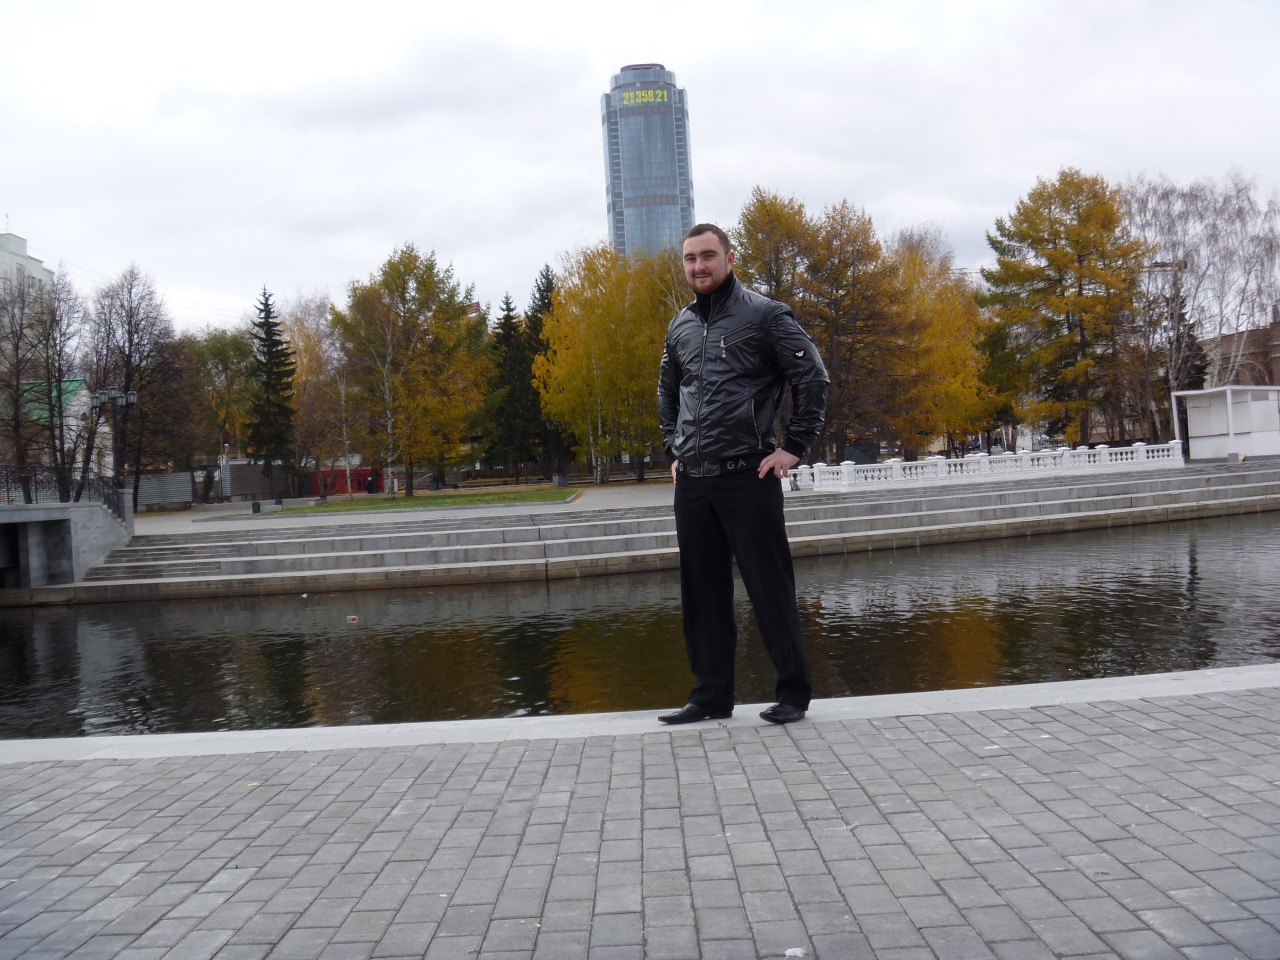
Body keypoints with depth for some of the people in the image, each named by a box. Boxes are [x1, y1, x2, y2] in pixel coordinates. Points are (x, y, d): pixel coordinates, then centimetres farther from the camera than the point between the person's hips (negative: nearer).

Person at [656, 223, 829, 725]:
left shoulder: (764, 315, -3)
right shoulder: (680, 327, 14)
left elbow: (812, 379, -4)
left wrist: (794, 447, -8)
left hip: (748, 476, -6)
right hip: (692, 482, 6)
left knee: (770, 587, -2)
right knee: (702, 593, 9)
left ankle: (793, 692, 9)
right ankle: (711, 695, 19)